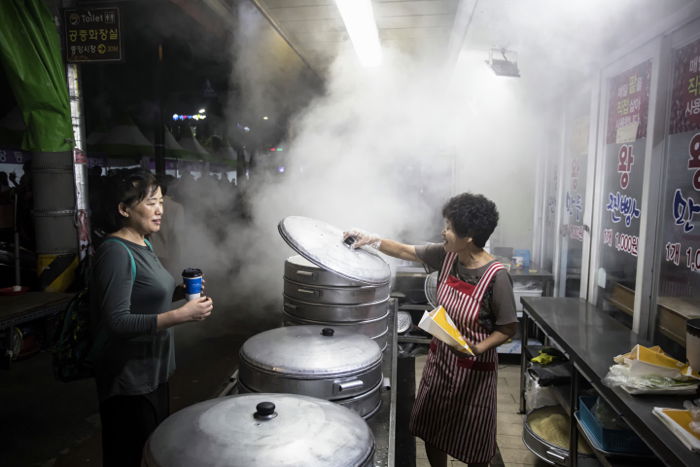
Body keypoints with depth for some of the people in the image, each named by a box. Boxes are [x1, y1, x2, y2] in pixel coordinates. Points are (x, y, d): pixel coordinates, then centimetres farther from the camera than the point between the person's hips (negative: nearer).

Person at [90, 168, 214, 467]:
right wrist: (182, 315, -29)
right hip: (128, 379, -9)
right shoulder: (116, 252, -21)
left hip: (153, 372, 9)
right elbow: (117, 322, -27)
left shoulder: (143, 244, 7)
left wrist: (180, 292, 1)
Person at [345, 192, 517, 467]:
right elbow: (408, 252, 5)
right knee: (432, 429, 21)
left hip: (473, 368, -5)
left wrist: (478, 348, -29)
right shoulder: (446, 255, -10)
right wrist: (373, 240, 0)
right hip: (440, 357, 6)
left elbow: (508, 328, -16)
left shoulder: (496, 277, -25)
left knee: (472, 439, 15)